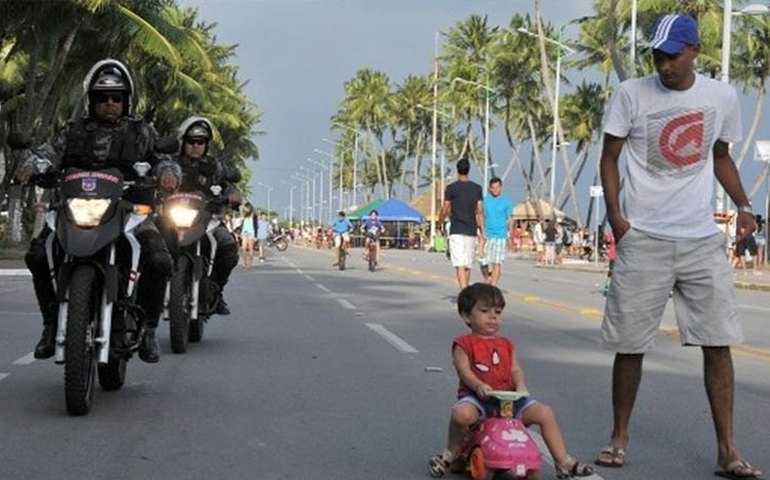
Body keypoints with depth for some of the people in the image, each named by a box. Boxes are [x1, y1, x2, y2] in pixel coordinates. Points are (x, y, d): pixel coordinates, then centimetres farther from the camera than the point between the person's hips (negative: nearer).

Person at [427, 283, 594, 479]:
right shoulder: (464, 344, 4)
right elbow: (464, 371, -9)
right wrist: (479, 386, -29)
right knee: (462, 413, -37)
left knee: (545, 413, -10)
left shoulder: (506, 345, 18)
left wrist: (521, 386, -15)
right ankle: (452, 454, -8)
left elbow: (516, 369, 8)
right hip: (477, 397, -4)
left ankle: (563, 462, 2)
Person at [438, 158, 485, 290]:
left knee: (460, 265, -10)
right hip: (471, 231, 4)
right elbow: (480, 212, 3)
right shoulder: (477, 188, 6)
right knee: (467, 265, 14)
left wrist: (440, 222, 21)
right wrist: (482, 234, 5)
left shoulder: (451, 188, -3)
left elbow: (444, 210, -1)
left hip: (457, 231, -4)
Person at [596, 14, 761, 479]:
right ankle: (620, 435, 21)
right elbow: (610, 157, 2)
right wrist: (615, 215, -10)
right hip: (643, 237, -2)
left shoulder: (722, 97, 5)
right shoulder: (631, 94, -3)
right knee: (630, 344, 3)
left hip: (703, 237, 2)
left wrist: (743, 205, 2)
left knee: (718, 342, -2)